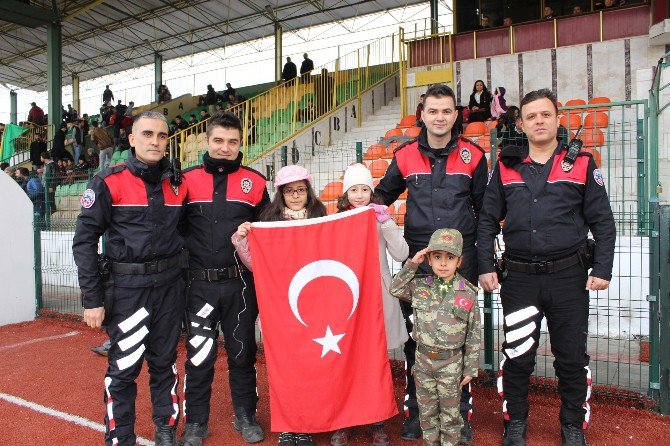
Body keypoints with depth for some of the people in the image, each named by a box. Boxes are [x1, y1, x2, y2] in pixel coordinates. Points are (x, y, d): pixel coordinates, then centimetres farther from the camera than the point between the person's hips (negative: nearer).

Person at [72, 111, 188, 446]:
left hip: (170, 285, 4)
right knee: (124, 366, 2)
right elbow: (84, 240, -6)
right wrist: (92, 299, -9)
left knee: (165, 362, 13)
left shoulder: (177, 182, 6)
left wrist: (182, 279, 11)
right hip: (127, 288, -3)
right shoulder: (108, 182, -6)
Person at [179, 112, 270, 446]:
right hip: (200, 283, 0)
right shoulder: (188, 180, 3)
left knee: (242, 351, 11)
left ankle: (245, 416, 29)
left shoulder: (254, 181, 3)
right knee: (199, 354, 7)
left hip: (240, 283, 0)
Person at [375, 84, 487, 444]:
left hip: (461, 260, -1)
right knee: (414, 336, 7)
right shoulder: (405, 156, 4)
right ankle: (414, 410, 24)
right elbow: (382, 196, 18)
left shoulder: (473, 156, 2)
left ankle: (460, 413, 24)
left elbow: (484, 211, 9)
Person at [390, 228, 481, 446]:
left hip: (451, 362, -2)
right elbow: (395, 289, 5)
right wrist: (412, 264, -6)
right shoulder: (420, 286, -3)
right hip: (423, 359, 2)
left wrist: (470, 368, -1)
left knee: (450, 411, 13)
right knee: (427, 410, 16)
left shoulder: (468, 293, -9)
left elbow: (474, 334, -4)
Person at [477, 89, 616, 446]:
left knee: (571, 356, 10)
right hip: (519, 277, 1)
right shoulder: (506, 166, 7)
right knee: (517, 356, 8)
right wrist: (485, 265, 1)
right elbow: (488, 219, 8)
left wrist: (602, 268, -4)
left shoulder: (581, 163, 4)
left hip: (569, 276, 0)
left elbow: (602, 221, 4)